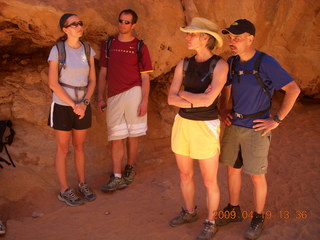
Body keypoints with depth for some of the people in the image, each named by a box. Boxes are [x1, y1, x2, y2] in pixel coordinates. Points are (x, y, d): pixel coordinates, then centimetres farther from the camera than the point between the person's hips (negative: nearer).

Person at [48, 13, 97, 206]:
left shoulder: (88, 50, 1)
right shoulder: (57, 50, -13)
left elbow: (92, 80, 1)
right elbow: (53, 84, -15)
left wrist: (84, 104, -14)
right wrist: (73, 105, -19)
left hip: (83, 106, 4)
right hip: (63, 106, -4)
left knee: (80, 147, 16)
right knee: (64, 150, 6)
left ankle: (82, 184, 31)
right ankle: (65, 191, 20)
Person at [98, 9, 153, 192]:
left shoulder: (140, 47, 3)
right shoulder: (108, 45, 12)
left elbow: (145, 77, 0)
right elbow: (103, 73, 13)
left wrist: (145, 101, -8)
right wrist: (100, 98, 8)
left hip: (133, 93, -2)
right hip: (114, 96, 3)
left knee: (133, 135, 5)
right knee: (116, 137, 3)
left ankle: (130, 168, 25)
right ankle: (117, 178, 8)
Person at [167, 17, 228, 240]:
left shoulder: (221, 65, -14)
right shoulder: (183, 64, 2)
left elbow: (208, 100, -23)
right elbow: (171, 99, -4)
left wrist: (184, 94, -9)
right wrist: (197, 101, -19)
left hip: (206, 128, -5)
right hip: (182, 124, 6)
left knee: (210, 182, 6)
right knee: (185, 175, 19)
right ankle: (190, 212, 43)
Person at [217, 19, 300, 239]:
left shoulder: (266, 63, -18)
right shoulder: (232, 62, 1)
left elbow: (294, 89, -17)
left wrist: (277, 120, -18)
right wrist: (223, 109, 4)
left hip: (256, 129, -6)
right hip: (234, 126, 6)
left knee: (257, 176, 5)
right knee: (232, 169, 15)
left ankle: (258, 219, 26)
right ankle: (234, 210, 35)